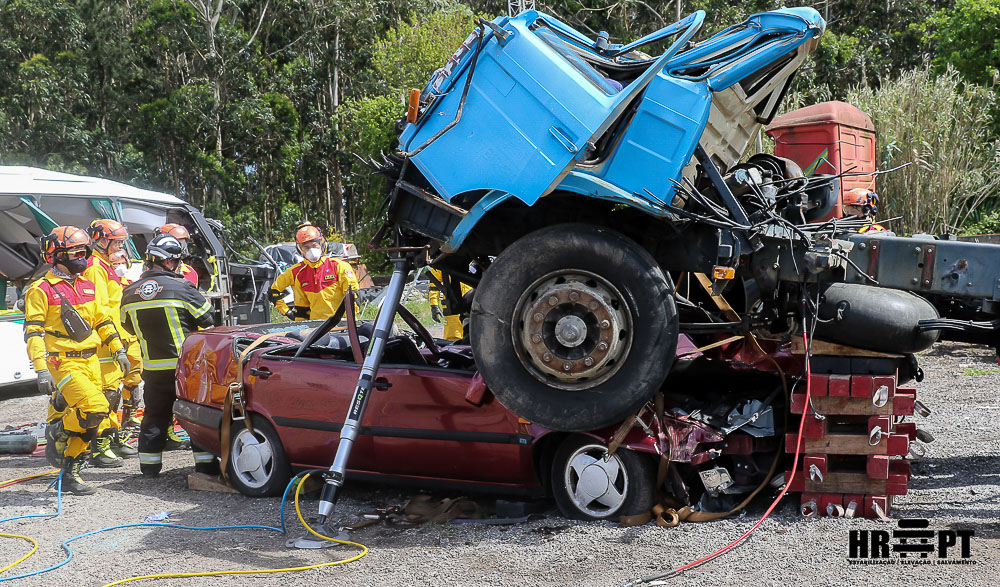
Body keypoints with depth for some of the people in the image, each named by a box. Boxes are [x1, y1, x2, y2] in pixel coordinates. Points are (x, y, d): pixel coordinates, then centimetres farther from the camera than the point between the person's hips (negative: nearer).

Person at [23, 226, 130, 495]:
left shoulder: (88, 286, 14)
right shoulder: (41, 290, -6)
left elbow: (103, 320, 22)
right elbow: (33, 332, -10)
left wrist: (119, 350, 13)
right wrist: (41, 369, -18)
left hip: (91, 361, 7)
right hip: (64, 363, -7)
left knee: (98, 422, 4)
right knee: (95, 409, -23)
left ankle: (70, 473, 15)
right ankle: (56, 432, 4)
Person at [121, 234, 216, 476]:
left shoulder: (130, 293, 2)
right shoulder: (182, 288, -13)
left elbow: (129, 327, 15)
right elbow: (208, 321, -5)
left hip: (153, 369, 5)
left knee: (154, 416, 15)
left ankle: (149, 465, 19)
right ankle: (205, 463, 6)